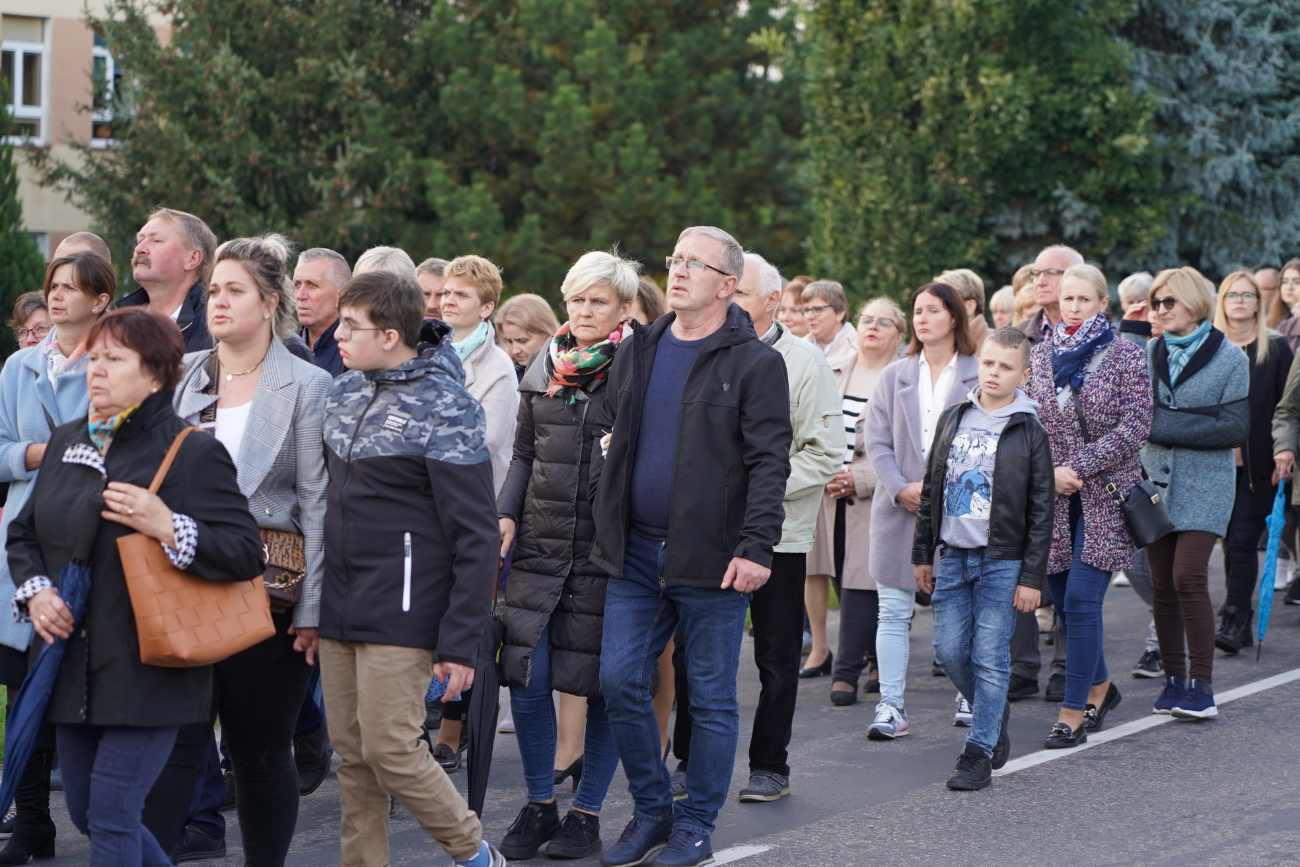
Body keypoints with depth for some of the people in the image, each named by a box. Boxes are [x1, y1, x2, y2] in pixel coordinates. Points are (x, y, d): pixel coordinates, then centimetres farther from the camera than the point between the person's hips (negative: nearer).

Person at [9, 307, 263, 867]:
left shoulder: (194, 453, -8)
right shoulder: (66, 443, 13)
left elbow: (247, 553, -13)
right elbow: (23, 534, 21)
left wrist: (167, 528, -25)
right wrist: (34, 589, 1)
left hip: (144, 673, -7)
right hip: (74, 669, 7)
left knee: (111, 815, -7)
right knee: (84, 813, 13)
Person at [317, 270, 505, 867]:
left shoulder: (444, 406, -13)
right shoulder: (342, 393, 9)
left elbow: (474, 536, -13)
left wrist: (460, 642, -16)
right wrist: (310, 607, 16)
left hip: (401, 612, -7)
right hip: (338, 611, 7)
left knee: (390, 747, -7)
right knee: (351, 753, 8)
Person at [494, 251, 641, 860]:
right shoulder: (543, 370, 11)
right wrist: (506, 513, 5)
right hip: (541, 544, 4)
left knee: (603, 685, 2)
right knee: (527, 678, -2)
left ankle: (586, 812, 14)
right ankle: (539, 805, 14)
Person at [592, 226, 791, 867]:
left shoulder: (754, 363, -6)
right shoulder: (639, 351, 12)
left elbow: (769, 463, -11)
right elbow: (610, 436, 20)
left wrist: (755, 548, -18)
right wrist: (603, 516, 12)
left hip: (711, 560, -5)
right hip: (636, 552, 5)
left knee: (712, 698, 3)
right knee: (620, 683, 3)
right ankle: (651, 811, 19)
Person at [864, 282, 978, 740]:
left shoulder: (979, 376, 1)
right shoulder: (894, 376, 11)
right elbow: (877, 441, 6)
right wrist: (900, 488, -9)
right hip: (898, 509, 3)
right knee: (893, 612, -1)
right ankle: (891, 706, 1)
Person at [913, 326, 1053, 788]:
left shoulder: (1029, 433, -4)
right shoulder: (953, 419, 8)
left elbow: (1041, 510, -4)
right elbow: (931, 489, 14)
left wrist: (1031, 576, -7)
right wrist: (922, 552, 13)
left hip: (1002, 561, -4)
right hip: (952, 556, 4)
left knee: (990, 658, -3)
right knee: (950, 651, 3)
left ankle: (979, 751, 3)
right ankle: (994, 714, 27)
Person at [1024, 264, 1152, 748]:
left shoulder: (1126, 356, -3)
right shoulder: (1041, 357, 8)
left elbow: (1134, 428, -10)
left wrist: (1078, 467, -16)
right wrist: (1049, 472, -9)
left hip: (1105, 495, -4)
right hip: (1053, 498, 4)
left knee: (1081, 599, -11)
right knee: (1064, 602, 9)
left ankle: (1073, 714, -6)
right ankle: (1100, 688, 32)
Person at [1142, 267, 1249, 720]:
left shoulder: (1230, 358, -1)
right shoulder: (1148, 353, 10)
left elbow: (1235, 428, -8)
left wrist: (1166, 427, -12)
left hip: (1204, 483, -4)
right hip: (1156, 479, 4)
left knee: (1187, 576, -14)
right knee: (1162, 583, 3)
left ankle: (1202, 684, -8)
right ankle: (1174, 678, 13)